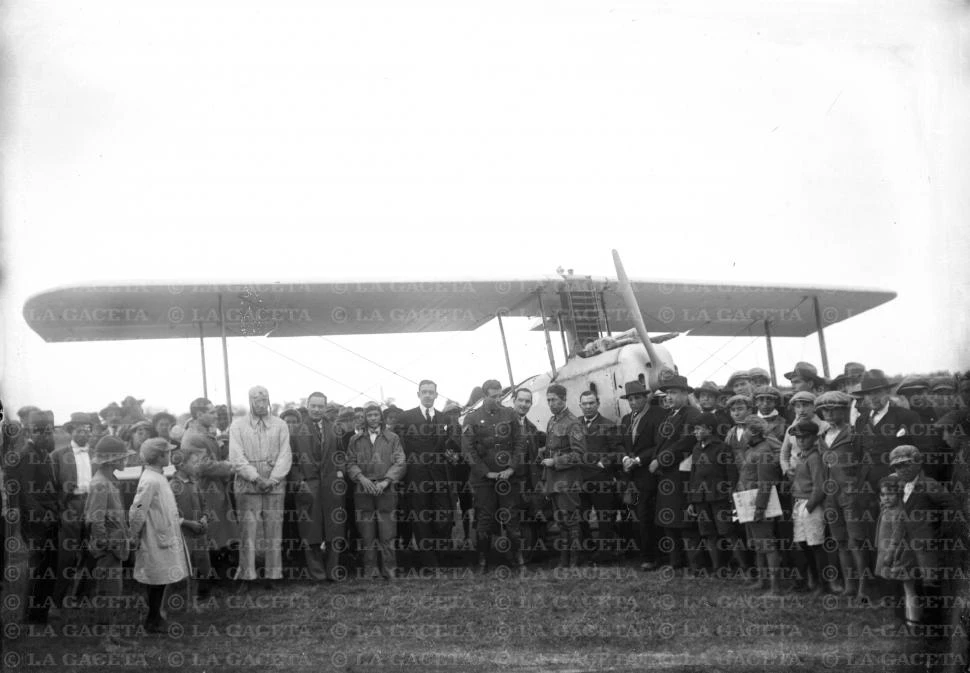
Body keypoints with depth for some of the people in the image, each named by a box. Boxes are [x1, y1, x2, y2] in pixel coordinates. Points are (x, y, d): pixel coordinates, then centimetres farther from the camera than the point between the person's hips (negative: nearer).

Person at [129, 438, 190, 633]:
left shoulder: (158, 478, 9)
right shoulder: (150, 481, -21)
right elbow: (137, 512, -21)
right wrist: (134, 536, -11)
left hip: (165, 536, 9)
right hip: (157, 540, -9)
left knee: (160, 581, 14)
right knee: (158, 580, 1)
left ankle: (155, 618, 24)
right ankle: (153, 622, 11)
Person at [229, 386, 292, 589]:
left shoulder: (280, 425, 10)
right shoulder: (237, 425, 7)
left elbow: (285, 456, 4)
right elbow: (236, 457, -1)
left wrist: (272, 479, -9)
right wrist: (256, 478, -11)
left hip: (275, 485, 1)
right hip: (247, 485, -1)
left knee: (273, 532, 0)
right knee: (248, 531, -5)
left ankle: (271, 575, 4)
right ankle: (247, 576, -1)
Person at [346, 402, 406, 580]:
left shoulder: (392, 438, 9)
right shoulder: (356, 440, 14)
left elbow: (400, 463, 1)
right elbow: (351, 463, 8)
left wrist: (385, 481, -11)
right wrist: (362, 478, -10)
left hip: (385, 490, -1)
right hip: (363, 491, 2)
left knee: (387, 533, -5)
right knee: (367, 533, 1)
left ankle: (390, 570, 2)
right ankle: (369, 569, 9)